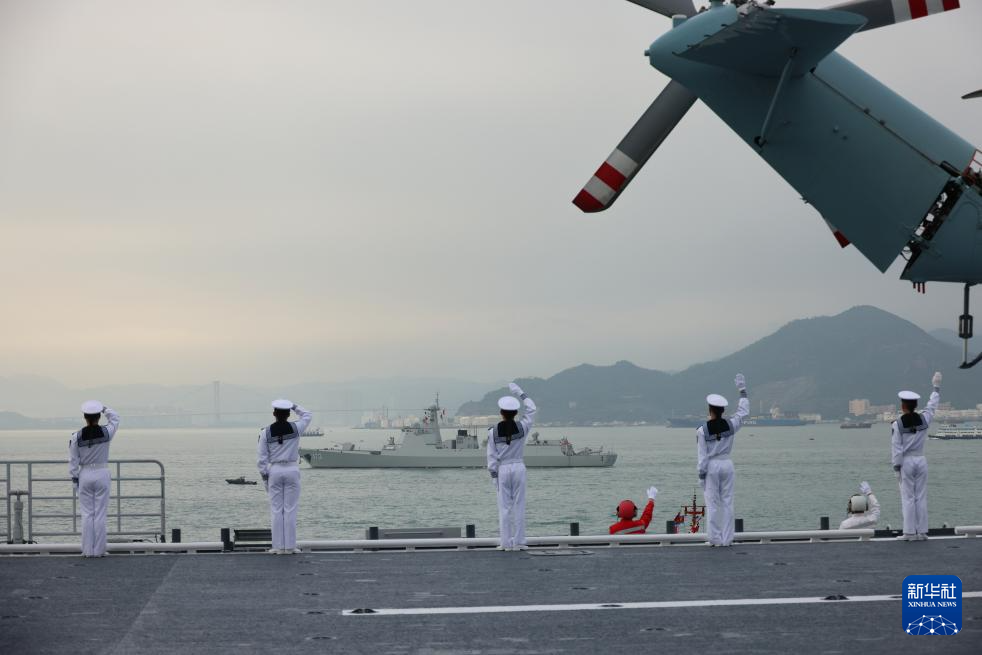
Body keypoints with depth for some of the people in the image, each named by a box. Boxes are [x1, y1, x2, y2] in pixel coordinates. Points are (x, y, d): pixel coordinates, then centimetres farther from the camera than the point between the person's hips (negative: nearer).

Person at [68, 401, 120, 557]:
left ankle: (87, 550, 7)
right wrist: (104, 409, 21)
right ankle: (99, 550, 3)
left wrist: (75, 480, 6)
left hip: (85, 475, 0)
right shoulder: (106, 433, -8)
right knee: (100, 514, 3)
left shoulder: (76, 437, -7)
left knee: (87, 514, 6)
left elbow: (73, 461, -2)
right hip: (102, 474, 0)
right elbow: (115, 418, 13)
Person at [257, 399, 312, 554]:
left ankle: (278, 546, 4)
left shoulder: (266, 432, -5)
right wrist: (295, 407, 22)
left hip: (274, 471, 0)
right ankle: (290, 546, 2)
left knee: (276, 510, 5)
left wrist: (264, 477, 5)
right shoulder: (295, 428, -6)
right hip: (292, 470, 0)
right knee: (290, 509, 3)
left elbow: (262, 457, -2)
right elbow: (308, 416, 15)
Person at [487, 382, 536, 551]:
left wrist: (493, 475, 5)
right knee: (519, 506, 3)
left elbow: (492, 456, -2)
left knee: (504, 507, 4)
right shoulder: (522, 427, -5)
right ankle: (518, 542, 2)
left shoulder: (493, 432, -6)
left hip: (502, 469, 0)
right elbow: (531, 409, 10)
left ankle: (505, 542, 4)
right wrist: (520, 393, 16)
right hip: (518, 467, 0)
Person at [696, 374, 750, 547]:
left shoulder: (702, 430, -11)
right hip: (726, 464, 3)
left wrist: (701, 474, -1)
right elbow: (744, 412, 12)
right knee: (727, 502, 7)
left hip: (711, 466, -3)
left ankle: (715, 539, 2)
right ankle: (727, 539, 6)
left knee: (712, 503, 3)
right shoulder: (730, 425, -4)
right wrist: (742, 391, 20)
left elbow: (702, 455, -9)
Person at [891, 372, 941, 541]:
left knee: (908, 498, 0)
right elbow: (932, 406, 18)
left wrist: (897, 468, -3)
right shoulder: (923, 419, -1)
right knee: (921, 497, 6)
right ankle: (922, 532, 6)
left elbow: (896, 448, -10)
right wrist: (936, 388, 31)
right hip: (921, 461, 3)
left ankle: (910, 532, -1)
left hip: (906, 462, -3)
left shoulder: (897, 424, -10)